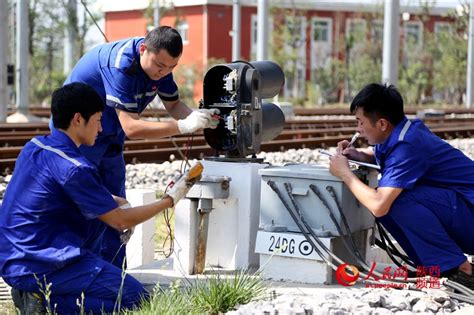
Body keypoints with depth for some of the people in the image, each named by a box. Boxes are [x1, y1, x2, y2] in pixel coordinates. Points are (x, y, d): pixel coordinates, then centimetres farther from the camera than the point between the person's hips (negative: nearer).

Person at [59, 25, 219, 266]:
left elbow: (173, 105, 1)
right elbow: (131, 127, -37)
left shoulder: (160, 61, -8)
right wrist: (185, 126, -41)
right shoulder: (120, 64, -33)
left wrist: (196, 117, -21)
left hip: (110, 137, 8)